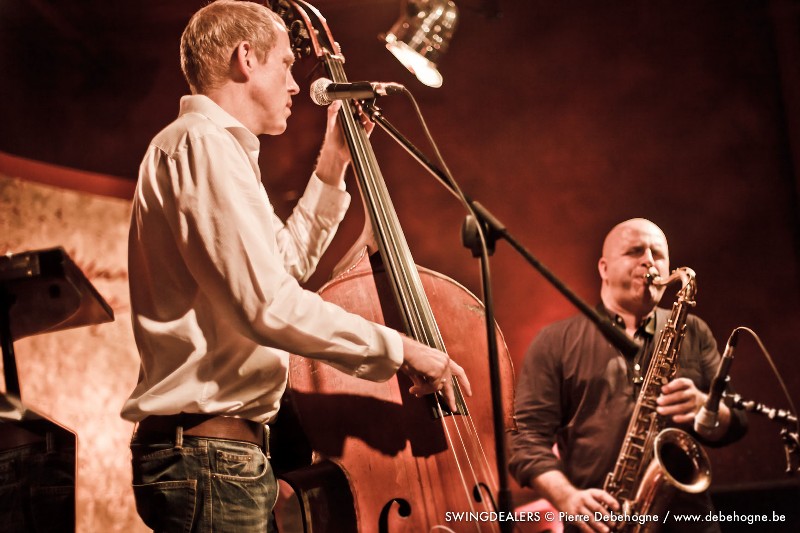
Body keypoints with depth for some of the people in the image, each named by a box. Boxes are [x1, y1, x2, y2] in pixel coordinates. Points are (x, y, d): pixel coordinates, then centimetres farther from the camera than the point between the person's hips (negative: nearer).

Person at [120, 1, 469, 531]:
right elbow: (267, 304, -23)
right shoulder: (203, 141, -13)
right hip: (209, 455, -11)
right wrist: (397, 347, -16)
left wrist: (332, 168, 25)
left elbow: (288, 262, 30)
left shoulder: (212, 144, 22)